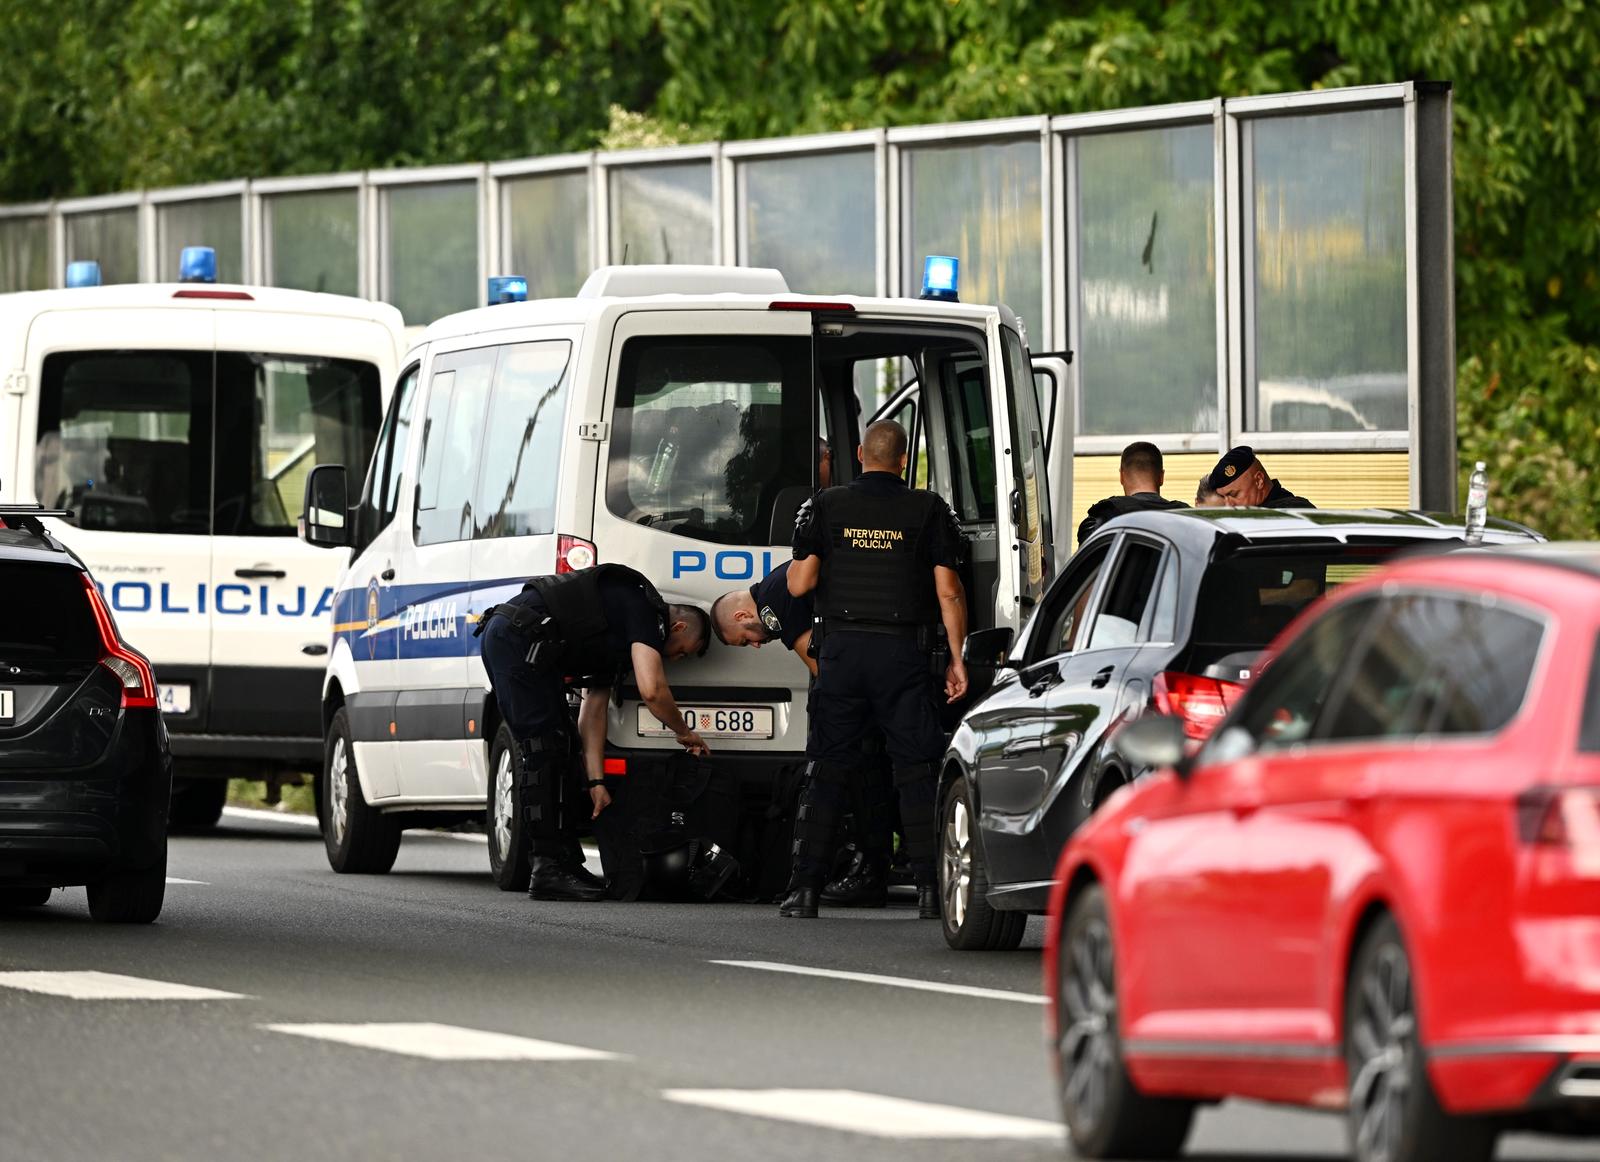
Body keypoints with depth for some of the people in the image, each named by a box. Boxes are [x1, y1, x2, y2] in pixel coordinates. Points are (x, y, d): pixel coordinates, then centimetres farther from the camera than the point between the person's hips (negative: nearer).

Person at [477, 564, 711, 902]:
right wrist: (685, 733, 4)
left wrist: (596, 781, 19)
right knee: (545, 751, -8)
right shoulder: (646, 611, -3)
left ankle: (566, 862, 19)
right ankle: (549, 870, -9)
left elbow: (593, 709, 25)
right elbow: (652, 690, -13)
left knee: (557, 750, 15)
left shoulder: (618, 643, 26)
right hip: (521, 637, -10)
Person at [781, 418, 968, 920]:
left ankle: (804, 888, 0)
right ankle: (929, 890, -3)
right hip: (905, 653, -1)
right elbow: (948, 592, -3)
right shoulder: (929, 511, 1)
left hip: (842, 650, 1)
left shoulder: (825, 506, 2)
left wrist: (805, 559, 21)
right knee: (919, 770, 3)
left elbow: (799, 583, -1)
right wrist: (956, 659, 3)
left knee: (827, 771, 5)